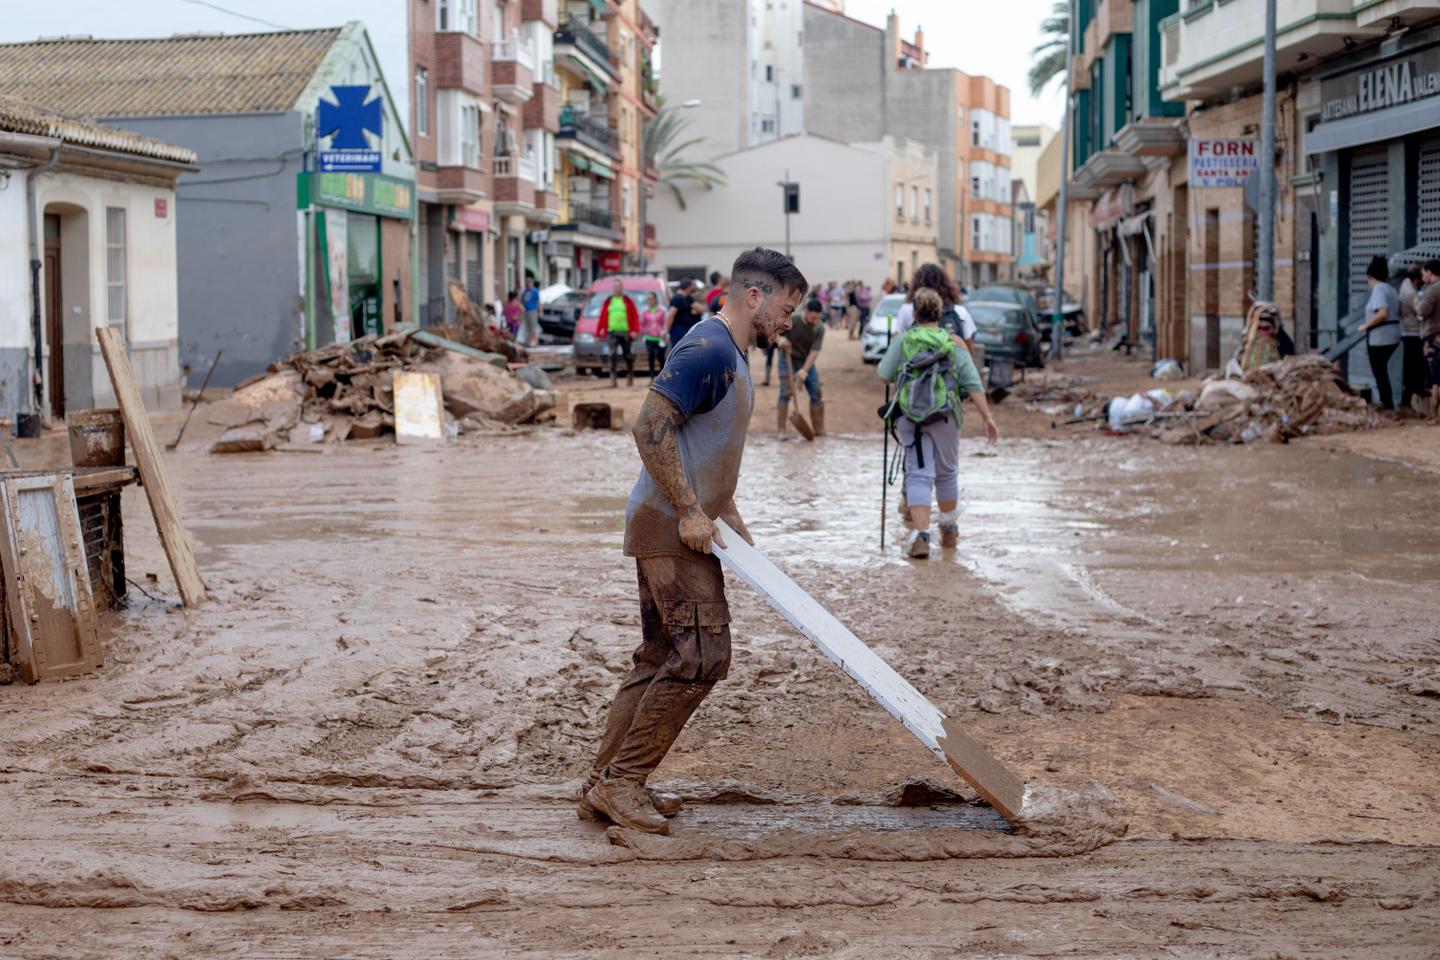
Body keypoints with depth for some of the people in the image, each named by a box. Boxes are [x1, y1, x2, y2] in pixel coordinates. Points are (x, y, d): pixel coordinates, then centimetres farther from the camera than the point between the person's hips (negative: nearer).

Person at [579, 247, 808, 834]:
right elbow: (651, 428, -23)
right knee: (702, 655, -12)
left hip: (681, 527, 11)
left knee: (660, 658, 12)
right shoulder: (708, 349, -16)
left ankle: (605, 785, 17)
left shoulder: (732, 355, 16)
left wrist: (728, 515, 19)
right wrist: (690, 511, -21)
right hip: (670, 527, -11)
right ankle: (620, 782, -5)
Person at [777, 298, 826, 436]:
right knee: (785, 393, -11)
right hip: (788, 359, -2)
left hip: (807, 361, 2)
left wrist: (805, 370, -29)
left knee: (816, 394, 0)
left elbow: (815, 351, -19)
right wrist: (780, 338, -31)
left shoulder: (820, 328, -17)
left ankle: (819, 430, 10)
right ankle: (781, 430, -6)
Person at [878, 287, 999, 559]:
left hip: (909, 416, -1)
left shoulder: (902, 341, 2)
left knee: (918, 475, -2)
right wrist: (988, 418, 0)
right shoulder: (954, 343, 4)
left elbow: (883, 375, 0)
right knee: (946, 473, 18)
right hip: (945, 415, 1)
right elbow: (973, 385, -1)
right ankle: (949, 530, 33)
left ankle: (920, 536, -18)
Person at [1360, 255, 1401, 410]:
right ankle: (1386, 402, 22)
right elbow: (1397, 313, 14)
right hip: (1393, 336, 9)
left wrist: (1366, 325, -16)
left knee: (1380, 373, -2)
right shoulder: (1391, 289, 13)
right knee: (1382, 370, 20)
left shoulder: (1378, 289, -14)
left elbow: (1383, 313, -27)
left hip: (1380, 338, -9)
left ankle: (1388, 407, -3)